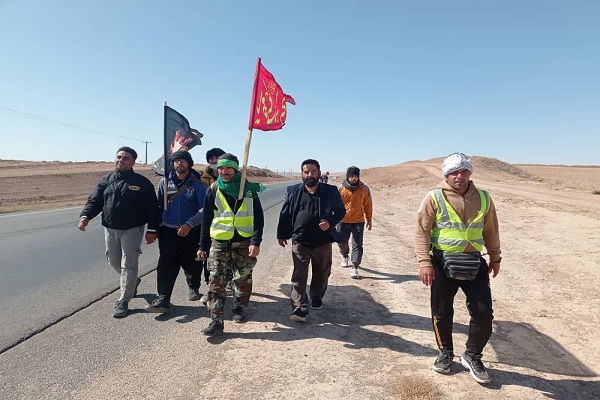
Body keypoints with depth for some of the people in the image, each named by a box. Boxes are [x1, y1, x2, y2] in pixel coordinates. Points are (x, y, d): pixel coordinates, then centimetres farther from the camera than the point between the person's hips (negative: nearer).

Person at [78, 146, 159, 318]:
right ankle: (132, 282, 43)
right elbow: (94, 201, 4)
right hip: (110, 229, 5)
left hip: (132, 229, -5)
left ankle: (123, 301, 5)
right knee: (114, 261, 17)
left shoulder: (142, 182, -5)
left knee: (128, 264, -3)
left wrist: (152, 230, -9)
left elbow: (152, 207, -6)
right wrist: (85, 216, -16)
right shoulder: (106, 180, 7)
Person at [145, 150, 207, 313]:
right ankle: (163, 298, -2)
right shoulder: (164, 182, 4)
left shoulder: (197, 184, -6)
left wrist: (189, 225, -22)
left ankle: (193, 287, 35)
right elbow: (158, 206, 11)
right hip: (168, 231, 2)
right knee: (166, 264, -5)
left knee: (191, 263, 9)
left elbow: (204, 209, -12)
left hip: (191, 232, -2)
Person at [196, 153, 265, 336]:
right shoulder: (213, 190, 2)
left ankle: (239, 308, 34)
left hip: (244, 241, 0)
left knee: (243, 278, 12)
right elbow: (206, 220, 7)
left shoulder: (249, 189, -2)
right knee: (216, 280, -5)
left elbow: (258, 217, -2)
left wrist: (256, 242, -12)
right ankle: (216, 320, 2)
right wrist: (203, 246, 5)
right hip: (219, 242, 0)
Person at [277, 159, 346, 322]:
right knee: (299, 277, -4)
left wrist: (331, 222, -13)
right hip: (300, 242, -1)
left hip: (323, 242, 1)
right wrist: (281, 234, 6)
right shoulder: (292, 191, 1)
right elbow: (285, 214, 7)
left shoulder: (331, 191, -2)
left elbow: (341, 210, 5)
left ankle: (317, 298, 40)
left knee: (322, 274, 16)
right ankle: (300, 309, 2)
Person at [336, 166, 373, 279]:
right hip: (343, 222, 0)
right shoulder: (341, 189, -5)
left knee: (357, 245, -3)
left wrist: (369, 219, 9)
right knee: (342, 242, 9)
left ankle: (354, 267, 2)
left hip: (358, 222, 0)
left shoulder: (364, 189, -1)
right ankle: (345, 256, 40)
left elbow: (368, 205, 7)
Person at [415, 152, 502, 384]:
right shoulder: (434, 198, -8)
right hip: (443, 263, -2)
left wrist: (495, 258, 19)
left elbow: (490, 231, 15)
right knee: (442, 312, 10)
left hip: (474, 263, 3)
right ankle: (445, 353, 34)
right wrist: (424, 262, -16)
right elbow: (422, 231, -10)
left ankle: (472, 356, 28)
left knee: (484, 313, 4)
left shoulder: (483, 198, 4)